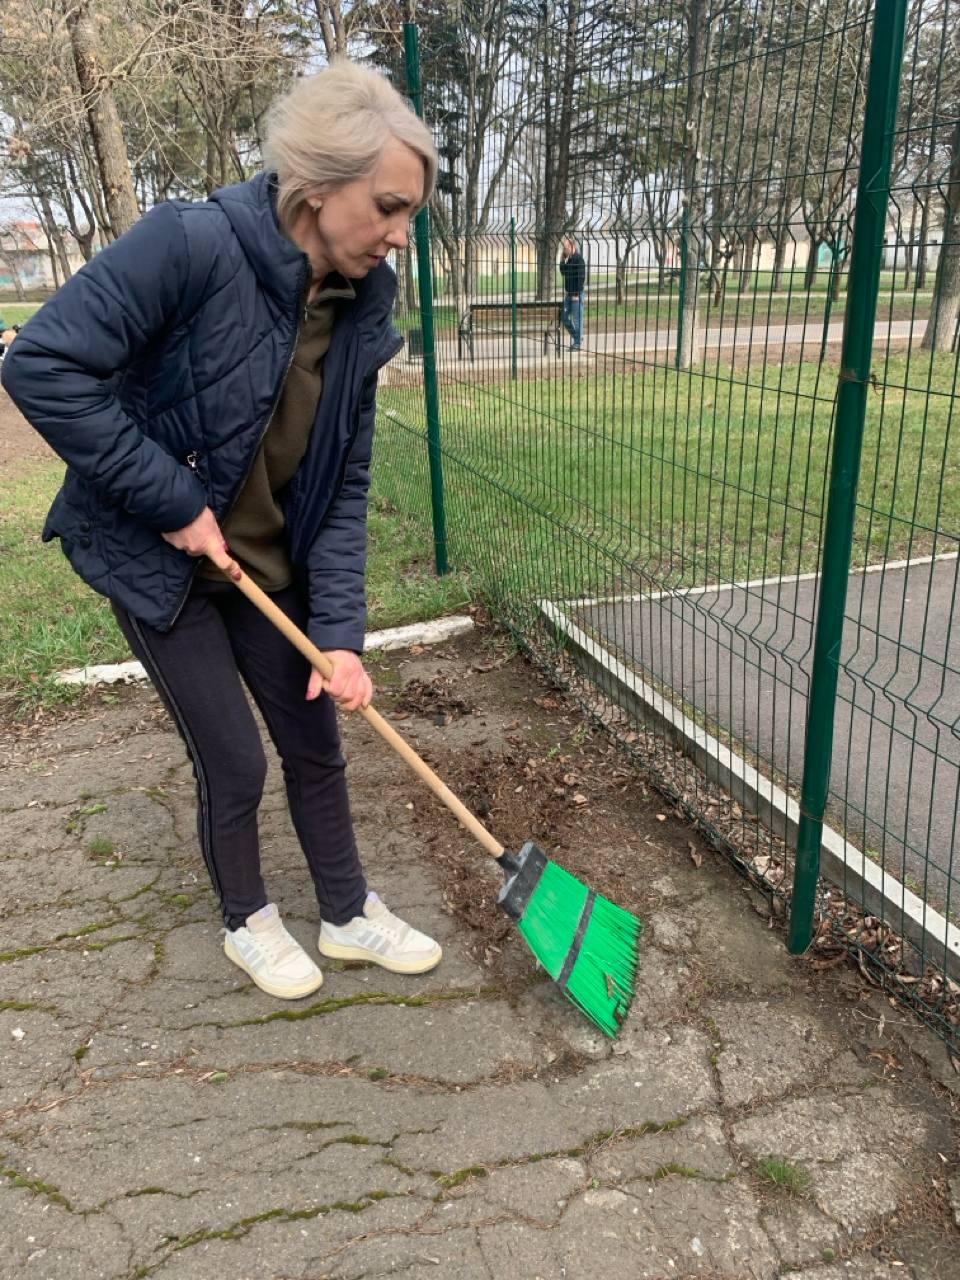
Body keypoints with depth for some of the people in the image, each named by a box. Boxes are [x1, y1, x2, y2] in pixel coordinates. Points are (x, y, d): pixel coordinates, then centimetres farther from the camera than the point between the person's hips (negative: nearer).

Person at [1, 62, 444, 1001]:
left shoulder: (359, 307, -6)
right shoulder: (192, 245, -24)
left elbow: (345, 486, -5)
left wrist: (340, 630, -13)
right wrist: (172, 500, -24)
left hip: (272, 567, 6)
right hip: (159, 562, -5)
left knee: (315, 743, 13)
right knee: (234, 761, 3)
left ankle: (348, 914, 35)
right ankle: (247, 923, 33)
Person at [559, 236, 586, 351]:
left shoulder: (578, 259, -13)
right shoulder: (568, 259, 11)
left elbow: (581, 277, -17)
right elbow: (563, 273, 16)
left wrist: (576, 294, -19)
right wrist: (562, 260, 3)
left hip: (576, 294, -9)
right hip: (568, 293, 9)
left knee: (577, 318, -2)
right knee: (564, 317, 12)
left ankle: (577, 343, 6)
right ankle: (577, 337, 24)